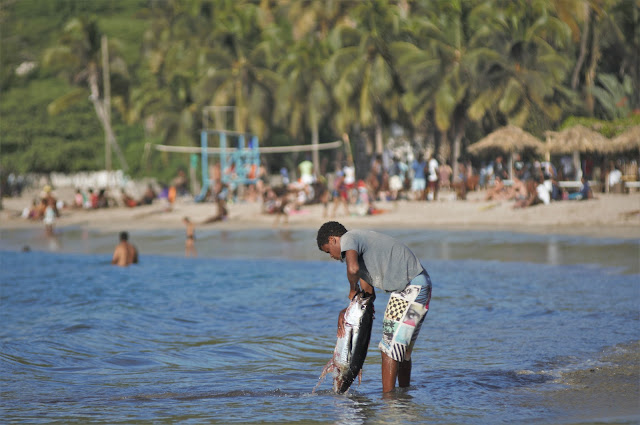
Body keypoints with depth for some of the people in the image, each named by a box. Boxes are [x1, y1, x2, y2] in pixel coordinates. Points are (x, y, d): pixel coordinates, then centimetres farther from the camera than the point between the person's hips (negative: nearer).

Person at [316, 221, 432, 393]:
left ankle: (388, 395, -6)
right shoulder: (361, 246, 23)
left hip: (411, 287, -10)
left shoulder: (348, 239, -6)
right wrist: (346, 311, 6)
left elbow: (353, 269, -30)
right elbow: (368, 294, 21)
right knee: (402, 348, 17)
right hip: (420, 286, 10)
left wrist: (353, 290, -9)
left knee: (390, 346, -7)